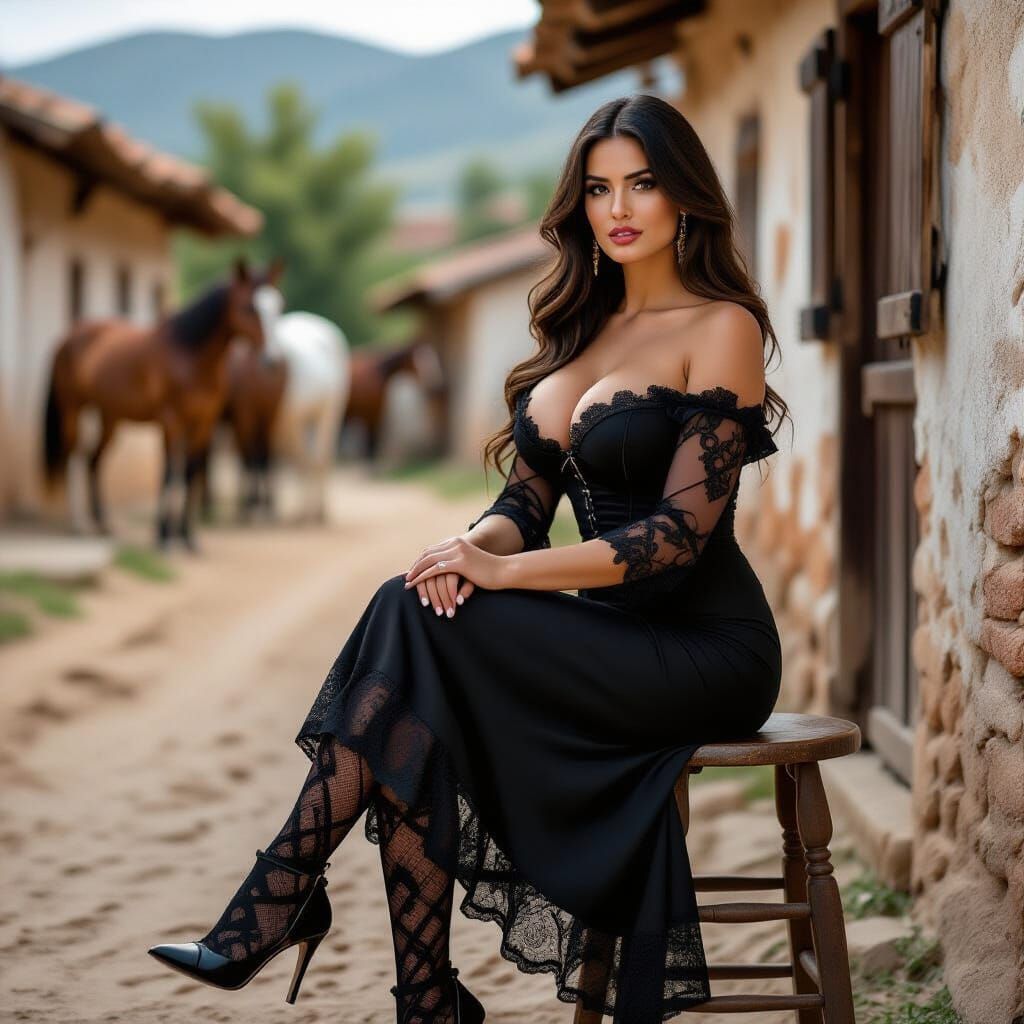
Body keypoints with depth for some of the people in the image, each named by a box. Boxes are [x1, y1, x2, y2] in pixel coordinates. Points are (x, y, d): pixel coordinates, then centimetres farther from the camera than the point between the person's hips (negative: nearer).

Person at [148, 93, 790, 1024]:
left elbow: (681, 531, -15)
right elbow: (526, 499, 12)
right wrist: (475, 546, -13)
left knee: (415, 622, -24)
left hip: (704, 650, -6)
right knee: (416, 721, -24)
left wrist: (502, 571, -20)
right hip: (613, 636, 6)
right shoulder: (579, 327, 16)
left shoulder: (723, 328, -6)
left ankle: (276, 909, -19)